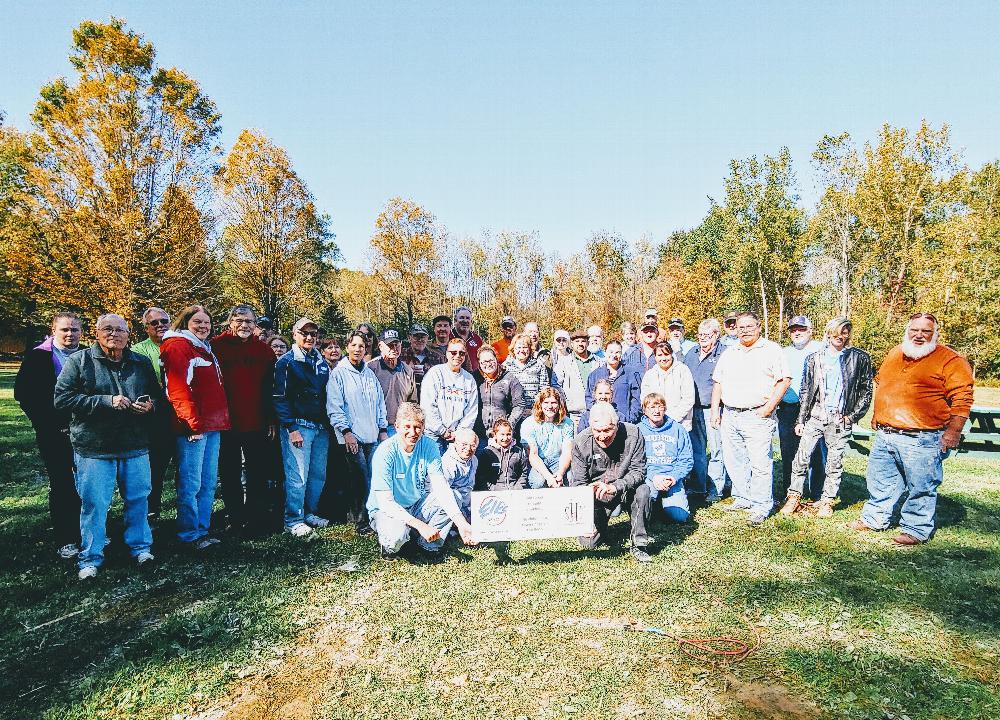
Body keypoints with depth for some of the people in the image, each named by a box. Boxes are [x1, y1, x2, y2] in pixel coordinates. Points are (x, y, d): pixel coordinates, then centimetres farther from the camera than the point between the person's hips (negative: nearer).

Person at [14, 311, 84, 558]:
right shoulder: (38, 356, -1)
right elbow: (22, 392, -3)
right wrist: (46, 422, -9)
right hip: (54, 434, -2)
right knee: (61, 484, 4)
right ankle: (64, 540, 13)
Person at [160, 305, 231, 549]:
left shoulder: (207, 350, 21)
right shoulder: (177, 346, -6)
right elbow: (178, 389, -15)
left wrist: (222, 419, 15)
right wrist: (193, 424, -18)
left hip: (213, 426, 9)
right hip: (192, 427, -9)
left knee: (209, 483, 12)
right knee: (191, 484, -3)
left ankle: (203, 530, 20)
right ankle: (190, 535, 7)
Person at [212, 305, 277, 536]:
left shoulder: (264, 350, 6)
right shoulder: (217, 346, -2)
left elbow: (270, 387, 7)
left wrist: (272, 419, 4)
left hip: (257, 424, 2)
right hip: (226, 422, -1)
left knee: (259, 476, 7)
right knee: (230, 475, 10)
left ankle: (256, 521, 19)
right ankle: (236, 520, 24)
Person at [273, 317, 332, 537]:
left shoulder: (322, 362, 15)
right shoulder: (286, 362, -4)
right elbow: (280, 398, -8)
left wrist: (328, 423, 13)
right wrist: (291, 428, -14)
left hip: (321, 427, 6)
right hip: (298, 426, -6)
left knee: (318, 474, 10)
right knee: (298, 476, -5)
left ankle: (310, 513, 24)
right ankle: (293, 521, 6)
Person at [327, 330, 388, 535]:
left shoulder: (370, 374, 16)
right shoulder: (339, 374, 0)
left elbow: (380, 403, 20)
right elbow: (334, 406, -5)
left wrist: (383, 429, 14)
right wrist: (346, 431, -12)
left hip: (373, 435, 5)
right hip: (352, 436, -5)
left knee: (375, 478, 2)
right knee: (360, 478, -8)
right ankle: (360, 520, 2)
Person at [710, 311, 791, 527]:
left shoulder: (772, 350, 0)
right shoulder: (728, 353, 17)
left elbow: (784, 380, -5)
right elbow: (718, 383, 18)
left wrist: (769, 406, -13)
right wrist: (715, 410, 10)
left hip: (757, 416, -6)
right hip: (729, 416, 6)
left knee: (759, 463, -7)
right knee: (733, 461, 10)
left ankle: (761, 507, 2)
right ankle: (743, 498, 24)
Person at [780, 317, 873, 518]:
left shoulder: (860, 358, 3)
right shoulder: (814, 358, 8)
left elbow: (866, 391, 5)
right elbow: (805, 391, 9)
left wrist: (852, 416, -4)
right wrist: (801, 420, 6)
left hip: (840, 419, -1)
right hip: (815, 416, 1)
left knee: (834, 463, 6)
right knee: (801, 457, -3)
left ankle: (827, 501, 18)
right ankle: (794, 496, 8)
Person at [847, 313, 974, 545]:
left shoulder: (950, 361, -7)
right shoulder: (894, 354, 12)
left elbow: (962, 399, -11)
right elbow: (879, 385, 24)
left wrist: (953, 431, -17)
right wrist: (876, 416, 22)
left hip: (921, 439, -6)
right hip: (884, 435, 7)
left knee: (921, 487, 3)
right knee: (880, 480, 16)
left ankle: (917, 530, 18)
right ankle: (874, 518, 30)